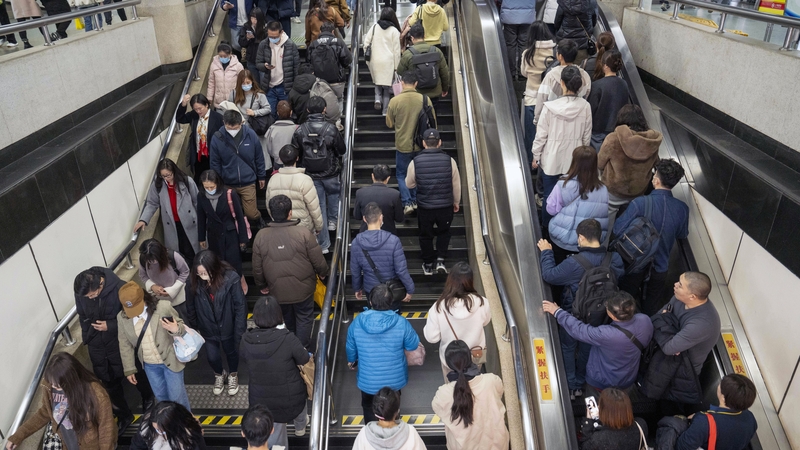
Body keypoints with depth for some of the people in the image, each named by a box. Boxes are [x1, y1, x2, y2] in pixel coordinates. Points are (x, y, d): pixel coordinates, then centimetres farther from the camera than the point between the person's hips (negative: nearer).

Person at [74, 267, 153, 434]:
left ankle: (148, 400, 50)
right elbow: (82, 316, 4)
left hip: (120, 343, -3)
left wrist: (111, 326, -25)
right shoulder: (80, 291, -15)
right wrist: (87, 336, 0)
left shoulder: (120, 289, -27)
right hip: (97, 346, 3)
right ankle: (124, 415, 40)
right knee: (109, 383, 17)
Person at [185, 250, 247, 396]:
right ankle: (219, 375, 53)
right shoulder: (193, 282, -22)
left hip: (227, 327, -1)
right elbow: (191, 307, -5)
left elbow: (240, 305, -20)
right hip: (207, 328, 2)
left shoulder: (230, 278, -30)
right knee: (212, 357, 18)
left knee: (231, 353, 23)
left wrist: (240, 330, -16)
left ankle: (233, 375, 55)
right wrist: (195, 327, 5)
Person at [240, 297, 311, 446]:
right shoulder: (288, 339, -28)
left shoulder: (246, 340, -17)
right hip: (291, 397, -1)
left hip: (262, 400, 1)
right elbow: (305, 361, -12)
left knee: (274, 437, 22)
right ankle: (300, 426, 61)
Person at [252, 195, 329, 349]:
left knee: (287, 321, 26)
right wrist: (323, 272, 9)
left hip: (277, 290, 3)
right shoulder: (303, 233, -21)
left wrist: (262, 285, 14)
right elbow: (318, 261, -13)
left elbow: (257, 267, -4)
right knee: (304, 319, 18)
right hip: (302, 288, -3)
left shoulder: (261, 236, -13)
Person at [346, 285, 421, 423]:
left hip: (368, 380, 0)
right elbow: (413, 345, -8)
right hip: (394, 379, 0)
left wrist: (351, 360, 19)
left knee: (369, 408, 28)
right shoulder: (401, 323, -23)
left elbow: (350, 347, -2)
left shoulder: (357, 322, -18)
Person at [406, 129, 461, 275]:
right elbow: (456, 185, 0)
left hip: (425, 208, 0)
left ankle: (428, 265, 32)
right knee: (444, 232, 26)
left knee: (426, 236, 20)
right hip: (445, 206, 0)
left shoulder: (415, 162, -12)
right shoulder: (449, 160, -11)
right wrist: (456, 202, 16)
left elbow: (409, 184, 3)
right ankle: (440, 260, 16)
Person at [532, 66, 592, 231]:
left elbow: (541, 135, -12)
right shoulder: (585, 107, -10)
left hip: (552, 160, -2)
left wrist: (536, 157, 2)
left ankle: (547, 228, 29)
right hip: (575, 160, 2)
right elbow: (586, 137, 0)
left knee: (549, 194, 13)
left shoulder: (549, 107, -20)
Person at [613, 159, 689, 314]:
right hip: (660, 266, 3)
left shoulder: (640, 203, -29)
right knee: (652, 307, 25)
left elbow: (618, 230, -24)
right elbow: (682, 235, 2)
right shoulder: (682, 208, -15)